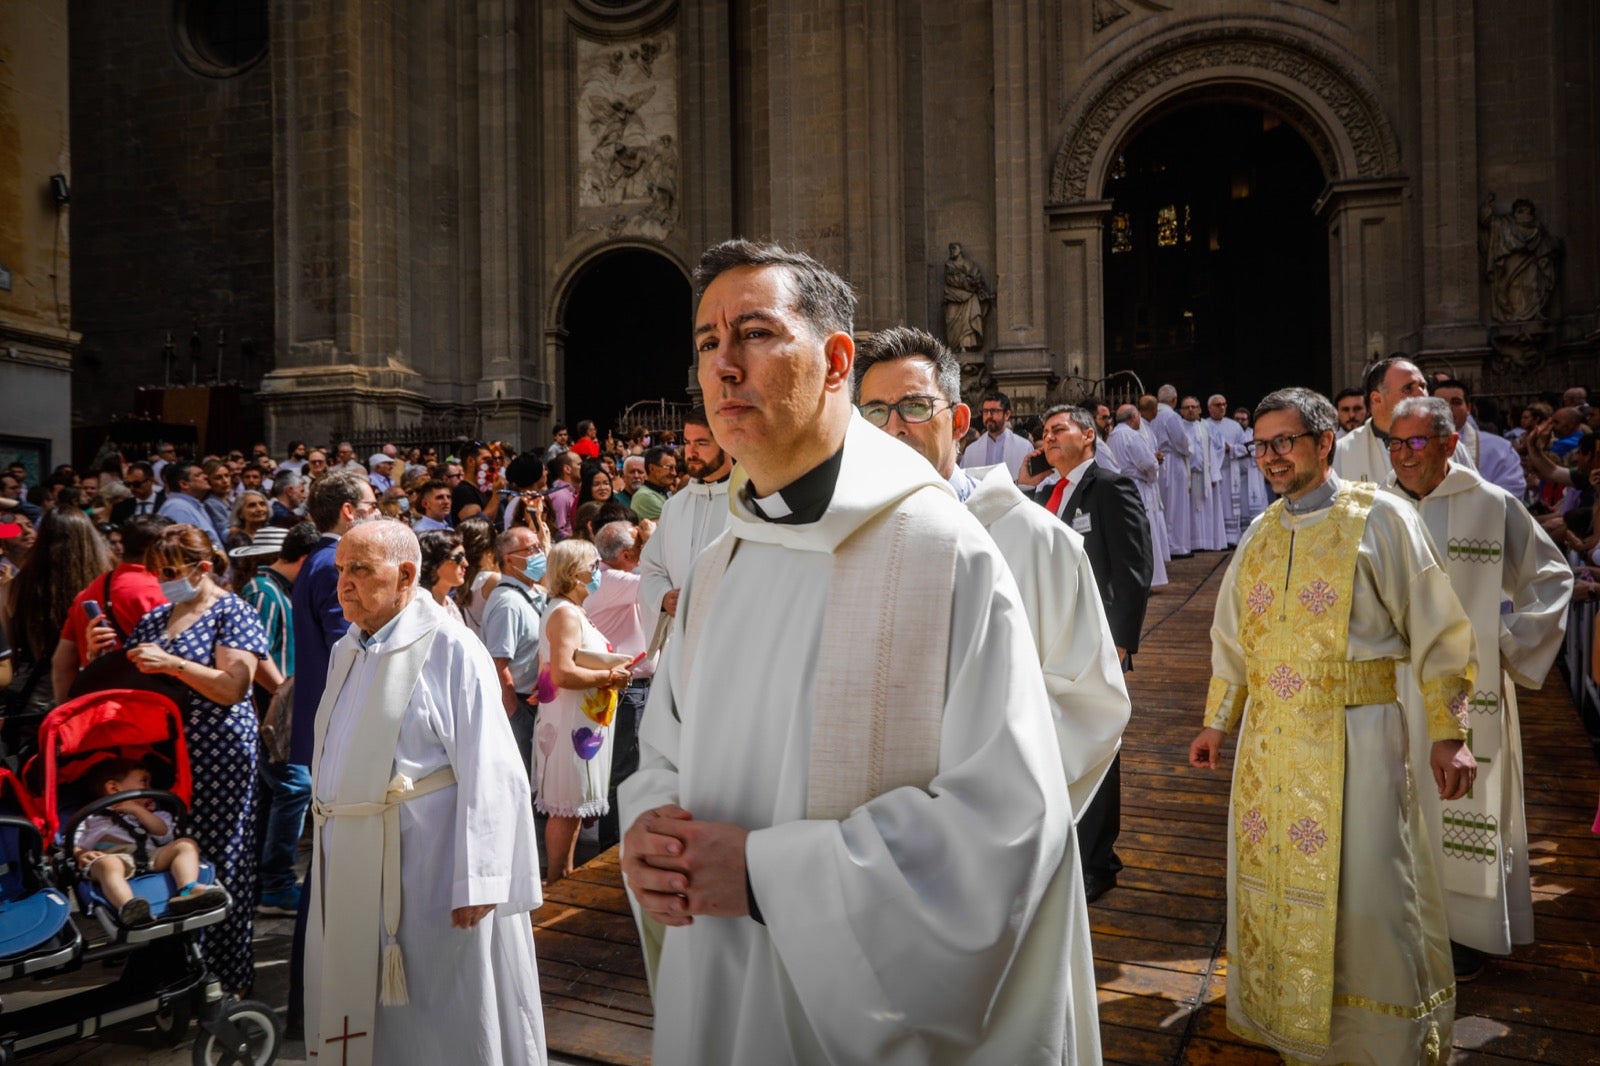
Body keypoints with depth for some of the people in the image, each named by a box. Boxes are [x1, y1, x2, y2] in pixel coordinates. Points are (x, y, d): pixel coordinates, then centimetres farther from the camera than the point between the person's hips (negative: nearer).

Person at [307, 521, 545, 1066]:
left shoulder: (450, 650, -14)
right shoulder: (345, 652, 10)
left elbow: (488, 775, -18)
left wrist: (474, 885, -20)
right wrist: (330, 848, 16)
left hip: (425, 867, -7)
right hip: (352, 869, 7)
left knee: (436, 1020, 6)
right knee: (360, 1012, 18)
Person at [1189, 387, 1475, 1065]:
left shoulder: (1379, 519, -5)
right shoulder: (1261, 534, 10)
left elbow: (1434, 628, -5)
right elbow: (1233, 637, 16)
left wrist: (1447, 734, -9)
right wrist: (1216, 723, 18)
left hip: (1355, 735, -5)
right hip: (1269, 737, 5)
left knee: (1365, 892, 1)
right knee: (1271, 880, 13)